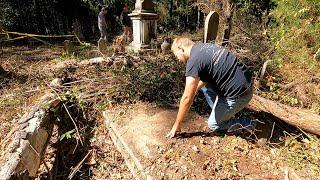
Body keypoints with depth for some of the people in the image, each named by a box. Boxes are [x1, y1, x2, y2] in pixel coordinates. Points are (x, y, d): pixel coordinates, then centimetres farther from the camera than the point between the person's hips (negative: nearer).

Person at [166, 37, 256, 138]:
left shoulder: (193, 61, -19)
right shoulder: (204, 46, 7)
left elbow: (187, 98, -18)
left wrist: (177, 125, -8)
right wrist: (195, 89, 17)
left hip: (238, 95, -8)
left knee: (213, 124, 9)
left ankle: (249, 125, 16)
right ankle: (219, 112, 22)